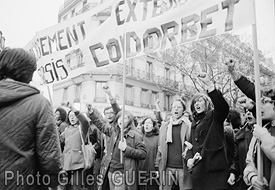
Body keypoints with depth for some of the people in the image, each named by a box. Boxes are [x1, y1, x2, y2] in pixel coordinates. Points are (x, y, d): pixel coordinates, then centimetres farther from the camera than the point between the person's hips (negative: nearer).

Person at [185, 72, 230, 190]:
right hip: (198, 170, 6)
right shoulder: (194, 123, 19)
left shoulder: (214, 116, 0)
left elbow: (223, 108, -23)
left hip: (215, 169, -6)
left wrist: (209, 85, -34)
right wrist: (189, 158, -1)